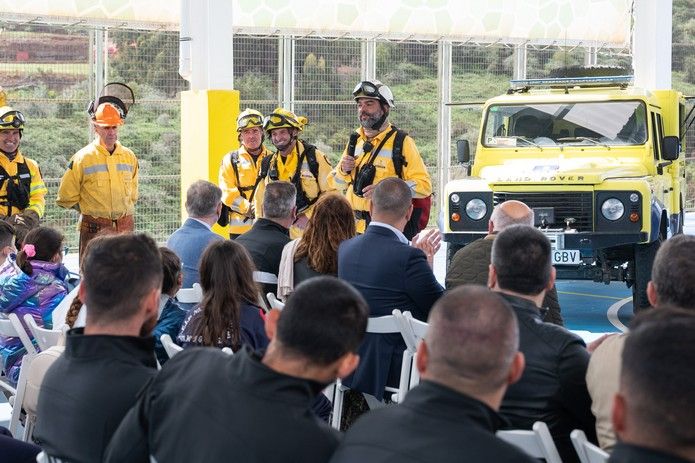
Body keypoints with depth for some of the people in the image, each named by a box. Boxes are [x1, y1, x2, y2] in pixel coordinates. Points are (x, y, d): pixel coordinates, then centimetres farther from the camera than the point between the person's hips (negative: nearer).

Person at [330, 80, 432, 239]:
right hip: (355, 229, 6)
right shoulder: (355, 141, 14)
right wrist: (343, 171, 0)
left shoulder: (402, 142, -4)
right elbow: (336, 185, 23)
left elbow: (424, 185, -11)